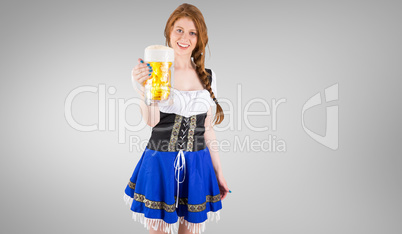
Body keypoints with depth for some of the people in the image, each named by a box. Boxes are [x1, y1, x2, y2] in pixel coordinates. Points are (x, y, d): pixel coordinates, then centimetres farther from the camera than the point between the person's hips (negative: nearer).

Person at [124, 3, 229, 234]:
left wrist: (219, 172, 10)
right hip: (160, 163, -2)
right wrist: (143, 86, -34)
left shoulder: (208, 77, 4)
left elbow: (207, 128, 8)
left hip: (196, 166, 3)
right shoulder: (154, 72, -6)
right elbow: (151, 120, -17)